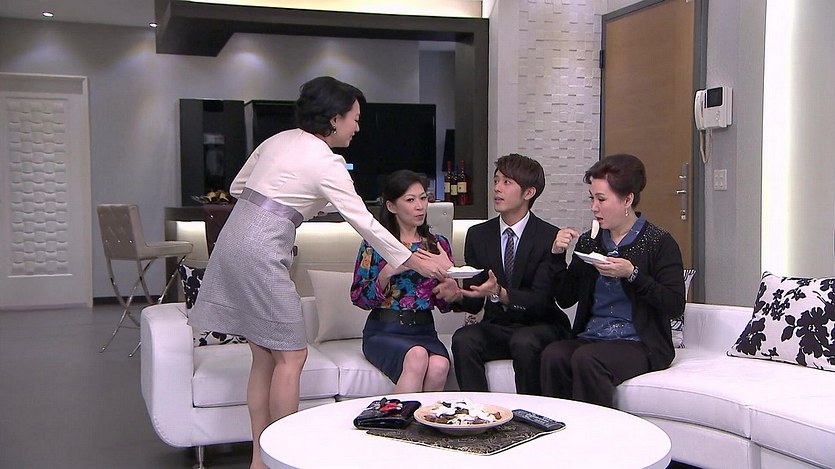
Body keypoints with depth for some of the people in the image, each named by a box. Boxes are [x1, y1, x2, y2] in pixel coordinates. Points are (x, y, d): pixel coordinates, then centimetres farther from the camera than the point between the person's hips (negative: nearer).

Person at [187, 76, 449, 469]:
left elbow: (237, 187, 21)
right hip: (260, 253, -9)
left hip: (233, 242, 9)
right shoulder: (327, 163, -9)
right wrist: (412, 260, 3)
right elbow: (364, 222, -5)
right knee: (291, 355, 0)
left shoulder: (279, 140, 14)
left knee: (264, 356, 12)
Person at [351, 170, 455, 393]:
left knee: (439, 365, -31)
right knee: (417, 356, -34)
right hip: (383, 330, -2)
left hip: (424, 330, 3)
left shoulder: (438, 244, 12)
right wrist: (388, 272, -17)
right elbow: (358, 298, -2)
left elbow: (445, 305, 11)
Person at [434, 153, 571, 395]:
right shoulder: (478, 234, 7)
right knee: (463, 339, -27)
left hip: (540, 326, -3)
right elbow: (474, 303, 5)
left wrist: (501, 293, -32)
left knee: (524, 342, -35)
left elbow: (541, 300, -14)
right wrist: (458, 294, -19)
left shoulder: (550, 237, -5)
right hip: (496, 327, 3)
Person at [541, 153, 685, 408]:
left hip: (640, 345, -4)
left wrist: (632, 274, -18)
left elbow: (675, 305, -9)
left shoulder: (659, 243, -1)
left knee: (586, 358, -33)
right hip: (590, 337, 5)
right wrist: (558, 255, 2)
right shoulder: (588, 242, 14)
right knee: (552, 355, -27)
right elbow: (566, 298, 14)